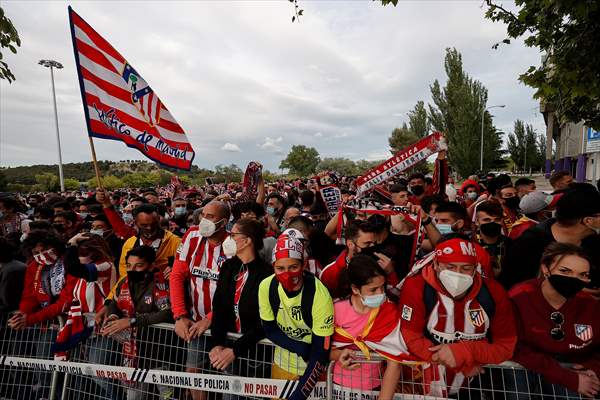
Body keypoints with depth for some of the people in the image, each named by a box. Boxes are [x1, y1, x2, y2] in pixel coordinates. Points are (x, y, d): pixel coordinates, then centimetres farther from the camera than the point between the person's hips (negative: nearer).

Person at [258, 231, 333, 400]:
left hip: (315, 365, -3)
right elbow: (270, 330, -7)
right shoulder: (266, 287, -20)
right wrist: (302, 349, -20)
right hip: (283, 362, 3)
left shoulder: (319, 295, -30)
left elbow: (320, 353, -24)